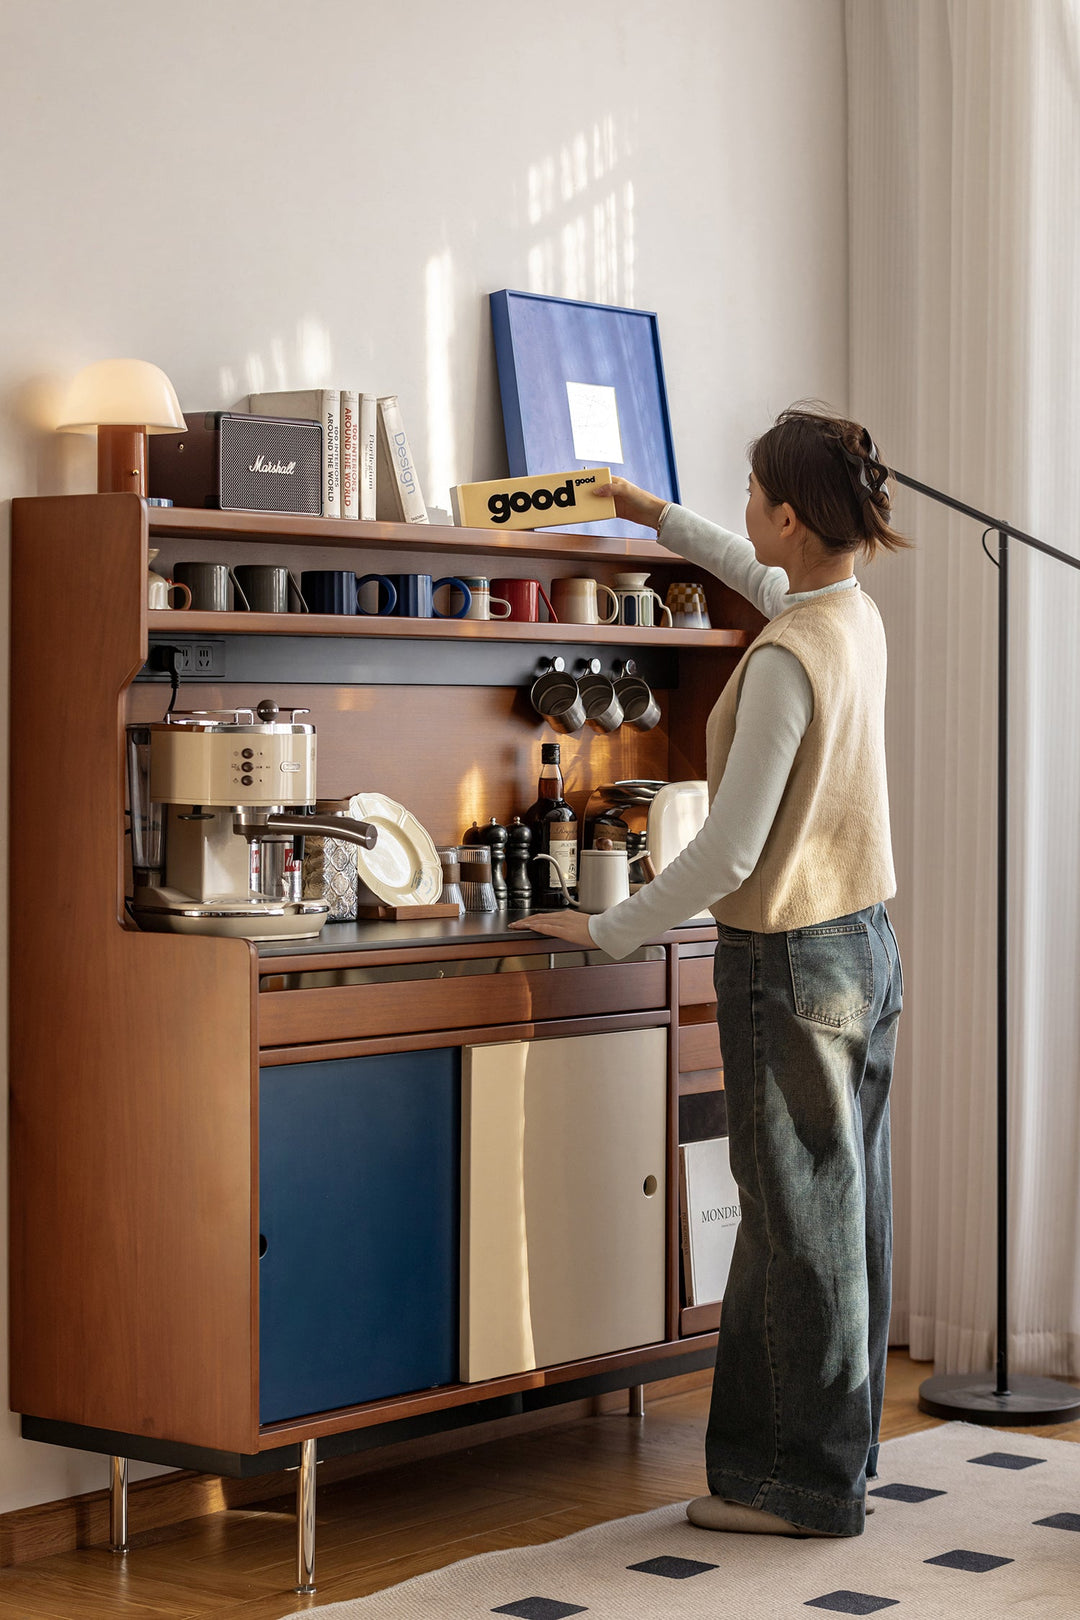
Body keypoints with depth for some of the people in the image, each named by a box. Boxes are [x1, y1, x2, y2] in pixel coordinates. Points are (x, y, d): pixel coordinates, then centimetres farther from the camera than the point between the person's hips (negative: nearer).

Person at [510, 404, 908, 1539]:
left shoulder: (785, 658, -22)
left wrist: (607, 931, -11)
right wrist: (665, 520, 38)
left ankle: (808, 1486, 8)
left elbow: (730, 854, -22)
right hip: (866, 945, 9)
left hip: (789, 959, -9)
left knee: (801, 1221, -1)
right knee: (843, 1210, 14)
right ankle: (838, 1451, 23)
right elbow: (771, 581, 30)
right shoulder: (856, 614, 3)